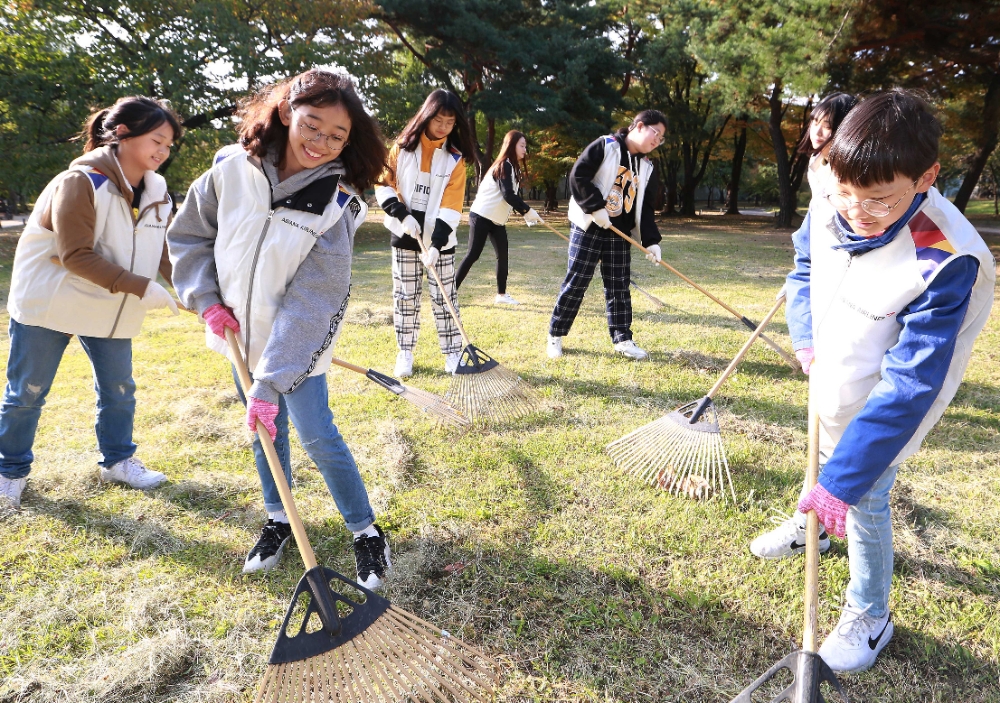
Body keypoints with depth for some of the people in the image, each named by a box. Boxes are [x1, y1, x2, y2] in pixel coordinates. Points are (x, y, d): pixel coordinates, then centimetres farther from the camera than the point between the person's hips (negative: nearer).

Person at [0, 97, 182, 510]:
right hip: (47, 304, -5)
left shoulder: (156, 194, 1)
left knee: (119, 390, 10)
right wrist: (140, 287, -30)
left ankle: (117, 460, 29)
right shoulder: (81, 183, -20)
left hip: (109, 310, 6)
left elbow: (165, 256, 2)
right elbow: (77, 256, -26)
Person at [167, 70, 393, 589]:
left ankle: (366, 532, 15)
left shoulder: (334, 208, -23)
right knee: (264, 430, 16)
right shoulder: (231, 171, -13)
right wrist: (207, 300, -6)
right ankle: (278, 520, 36)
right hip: (240, 333, 4)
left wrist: (271, 383, -28)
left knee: (317, 437, -5)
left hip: (297, 345, -4)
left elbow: (307, 304, -26)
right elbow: (188, 235, 4)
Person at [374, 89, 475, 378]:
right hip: (405, 235, 1)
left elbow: (451, 206, -10)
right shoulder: (403, 146, -1)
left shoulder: (455, 158, -3)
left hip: (440, 238, -1)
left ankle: (453, 353, 12)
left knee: (444, 297, 2)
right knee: (405, 297, 7)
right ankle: (405, 353, 18)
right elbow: (383, 184, 1)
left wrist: (437, 243, -21)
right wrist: (403, 215, -14)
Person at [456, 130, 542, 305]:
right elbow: (508, 195, -22)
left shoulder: (512, 166, 15)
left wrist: (524, 214, 3)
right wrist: (528, 210, -17)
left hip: (497, 219, 9)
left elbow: (511, 195, 14)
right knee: (473, 254, -8)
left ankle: (501, 294, 12)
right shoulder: (504, 165, -14)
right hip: (482, 216, -9)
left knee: (503, 255, 6)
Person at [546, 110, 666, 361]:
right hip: (587, 228, -6)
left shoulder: (646, 167, 12)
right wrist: (596, 207, -19)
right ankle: (555, 336, 10)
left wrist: (651, 240, -2)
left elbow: (645, 207, 10)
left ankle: (622, 339, 17)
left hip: (620, 234, 6)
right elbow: (577, 176, -14)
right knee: (576, 282, -2)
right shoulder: (604, 146, -7)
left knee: (619, 287, 7)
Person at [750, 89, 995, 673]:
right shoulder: (830, 209, -19)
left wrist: (842, 481, -35)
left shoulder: (946, 264, -35)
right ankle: (809, 524, 57)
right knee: (827, 463, 27)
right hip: (832, 386, 6)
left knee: (864, 504, 4)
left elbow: (909, 386, -35)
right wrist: (810, 343, -6)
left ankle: (871, 616, 30)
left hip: (882, 411, -5)